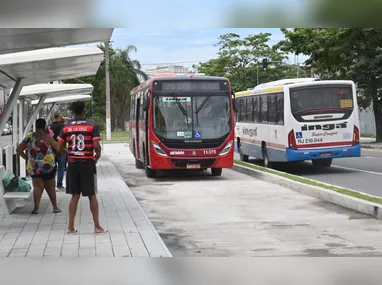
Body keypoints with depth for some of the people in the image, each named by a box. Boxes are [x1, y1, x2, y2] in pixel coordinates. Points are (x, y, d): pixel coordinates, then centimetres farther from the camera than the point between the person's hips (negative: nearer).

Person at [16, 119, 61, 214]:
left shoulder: (29, 137, 4)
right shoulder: (46, 136, -7)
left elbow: (19, 150, 6)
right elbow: (57, 147, -3)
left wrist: (27, 158, 10)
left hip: (33, 166, 2)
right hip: (48, 165, -2)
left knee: (37, 187, 6)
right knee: (50, 187, 11)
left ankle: (36, 208, -5)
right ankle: (55, 207, 16)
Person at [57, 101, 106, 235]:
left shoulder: (66, 127, 3)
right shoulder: (92, 126, -6)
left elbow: (59, 148, 2)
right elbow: (96, 146, -15)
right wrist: (97, 156, 5)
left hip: (72, 163, 3)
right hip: (87, 163, -3)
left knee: (75, 195, 9)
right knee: (92, 195, 6)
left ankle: (71, 227, 8)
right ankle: (97, 226, 10)